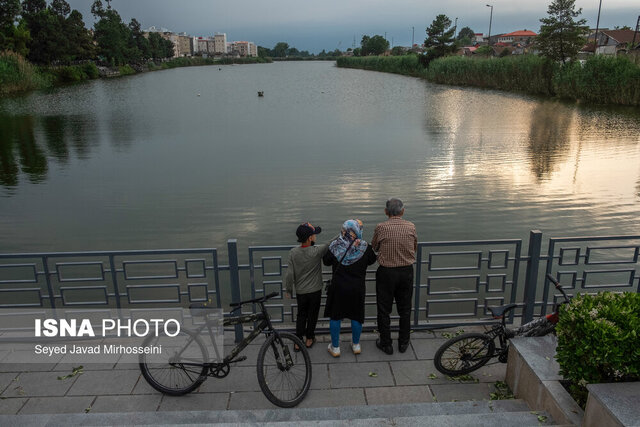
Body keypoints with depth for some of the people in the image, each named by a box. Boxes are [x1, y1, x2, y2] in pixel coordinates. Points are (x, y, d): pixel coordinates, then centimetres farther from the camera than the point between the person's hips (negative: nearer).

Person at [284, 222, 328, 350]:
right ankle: (309, 339, 30)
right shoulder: (317, 251, -22)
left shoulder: (293, 252, -13)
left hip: (300, 291, 2)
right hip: (315, 290, -2)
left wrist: (288, 290, 2)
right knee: (312, 315, 17)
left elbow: (290, 274, -10)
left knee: (301, 315, 18)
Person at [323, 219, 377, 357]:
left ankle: (335, 348, 25)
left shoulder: (335, 246, -13)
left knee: (335, 316, 15)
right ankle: (356, 345, 34)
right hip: (357, 288, 1)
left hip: (338, 287, 0)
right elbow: (371, 260, 5)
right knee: (356, 316, 18)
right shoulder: (365, 247, -13)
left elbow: (326, 261, 1)